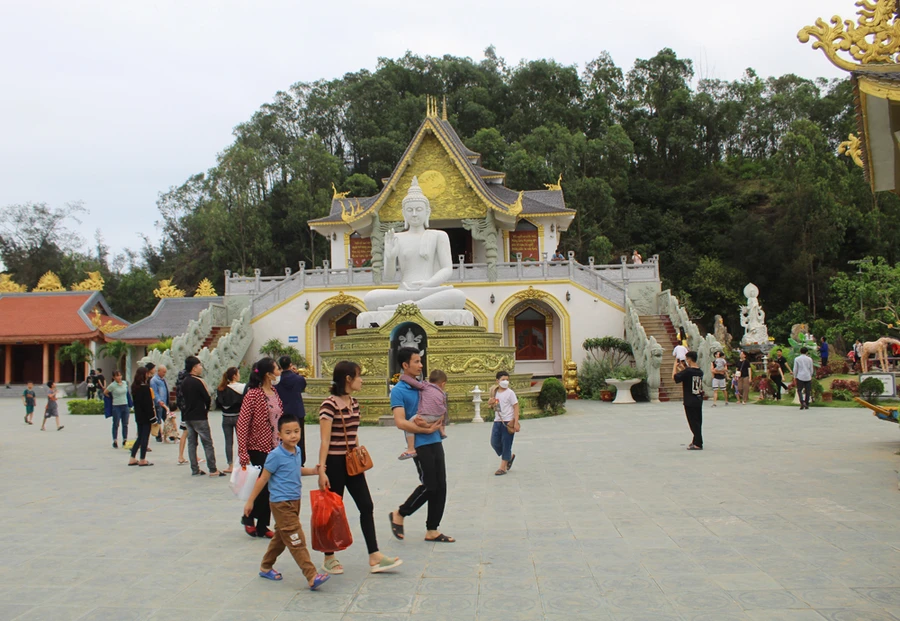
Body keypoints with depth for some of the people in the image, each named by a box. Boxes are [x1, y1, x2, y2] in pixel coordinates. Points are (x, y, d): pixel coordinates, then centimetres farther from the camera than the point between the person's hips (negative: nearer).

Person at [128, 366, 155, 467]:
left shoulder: (134, 386, 8)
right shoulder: (145, 387, -17)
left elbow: (134, 401, 13)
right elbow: (148, 403, -17)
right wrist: (153, 417, -13)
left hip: (138, 416, 8)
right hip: (146, 416, -8)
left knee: (140, 437, 16)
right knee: (145, 437, 0)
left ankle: (132, 459, 15)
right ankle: (143, 460, 4)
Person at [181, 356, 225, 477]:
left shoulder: (184, 382, 8)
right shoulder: (199, 381, -14)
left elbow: (184, 398, 12)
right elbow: (208, 399, -13)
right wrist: (206, 409, 5)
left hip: (187, 416, 7)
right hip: (199, 417, -7)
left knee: (191, 442, 10)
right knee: (207, 443, -3)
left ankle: (195, 469, 12)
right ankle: (213, 470, -3)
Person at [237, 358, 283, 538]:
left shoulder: (274, 392, 8)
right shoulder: (253, 394, -15)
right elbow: (242, 424, -16)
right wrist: (243, 454, -20)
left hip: (275, 448, 7)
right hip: (259, 448, -7)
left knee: (270, 489, 10)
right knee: (264, 486, -2)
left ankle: (262, 527, 21)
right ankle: (249, 518, 21)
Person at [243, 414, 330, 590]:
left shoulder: (297, 451, 5)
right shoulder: (276, 455, -17)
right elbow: (263, 478, -11)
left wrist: (313, 470, 6)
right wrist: (250, 501, -5)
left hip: (294, 501, 8)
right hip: (281, 503, -8)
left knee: (282, 537, 20)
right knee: (296, 540, -10)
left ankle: (266, 567, 37)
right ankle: (312, 577, -11)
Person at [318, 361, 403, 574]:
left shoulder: (354, 403, 8)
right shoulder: (329, 405, -16)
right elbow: (325, 441, -17)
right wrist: (321, 470, -19)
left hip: (352, 463, 8)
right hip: (334, 463, -8)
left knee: (367, 506, 5)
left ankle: (374, 557, 10)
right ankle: (329, 559, 19)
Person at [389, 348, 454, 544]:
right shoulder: (398, 391, -10)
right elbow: (400, 422, -19)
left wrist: (438, 425, 5)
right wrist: (427, 430, -19)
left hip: (435, 442, 7)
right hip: (420, 444, -7)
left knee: (440, 487, 8)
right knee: (429, 486, -5)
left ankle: (432, 530, 18)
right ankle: (399, 514, 17)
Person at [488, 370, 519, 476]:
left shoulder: (510, 393, -8)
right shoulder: (495, 392, 8)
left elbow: (516, 407, -10)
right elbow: (492, 404, 22)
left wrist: (516, 422, -17)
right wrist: (490, 403, -4)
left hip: (508, 422, -6)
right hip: (497, 421, 6)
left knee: (506, 444, 0)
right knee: (494, 442, 5)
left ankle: (502, 468, 8)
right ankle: (510, 456, 29)